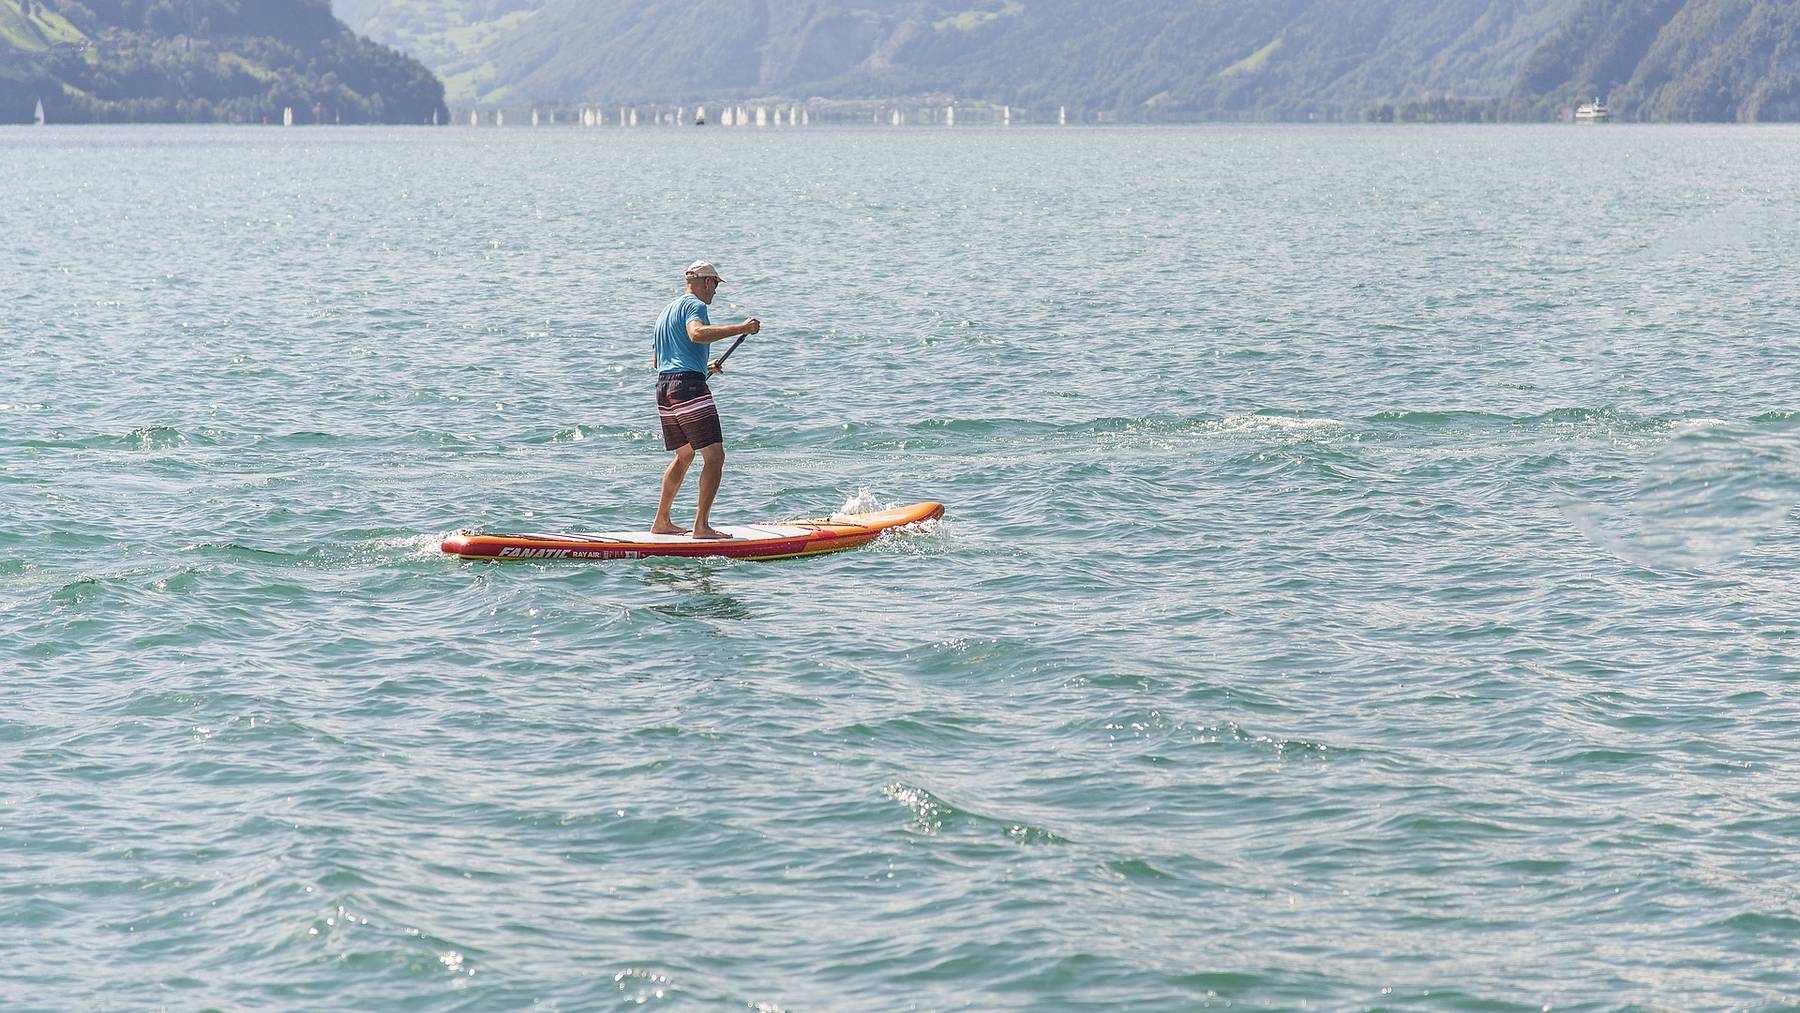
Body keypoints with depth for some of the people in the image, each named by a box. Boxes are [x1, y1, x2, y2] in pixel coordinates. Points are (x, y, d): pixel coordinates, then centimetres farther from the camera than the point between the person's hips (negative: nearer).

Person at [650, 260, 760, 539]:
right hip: (688, 386, -10)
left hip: (664, 388, 10)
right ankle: (701, 526, -14)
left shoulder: (667, 311, 25)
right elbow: (696, 333, -27)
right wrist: (740, 329, -27)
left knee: (684, 455, 23)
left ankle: (661, 521, 25)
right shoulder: (694, 305, -4)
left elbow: (656, 361, 31)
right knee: (714, 456, -9)